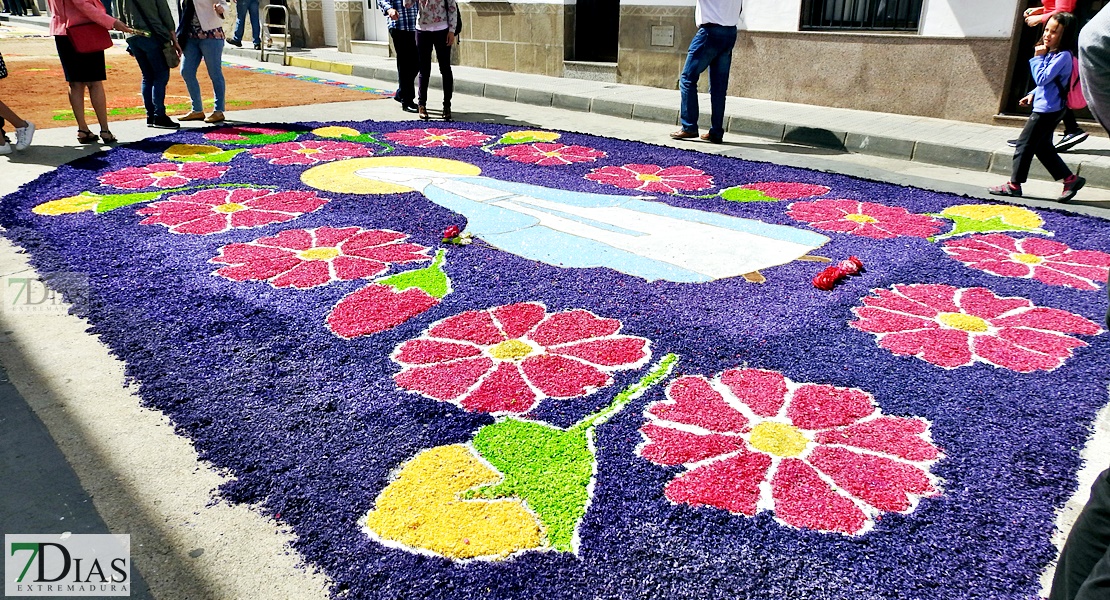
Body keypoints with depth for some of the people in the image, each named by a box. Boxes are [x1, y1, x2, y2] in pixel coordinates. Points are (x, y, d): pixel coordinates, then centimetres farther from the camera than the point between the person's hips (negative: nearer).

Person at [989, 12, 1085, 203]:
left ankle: (1014, 184, 5)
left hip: (1047, 110, -10)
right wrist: (1033, 94, 13)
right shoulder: (1052, 53, 12)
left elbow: (1042, 79, -22)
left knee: (1024, 144, -3)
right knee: (1042, 146, 14)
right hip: (1050, 109, 10)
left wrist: (1037, 57, -15)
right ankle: (1070, 179, 17)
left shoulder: (1063, 56, -17)